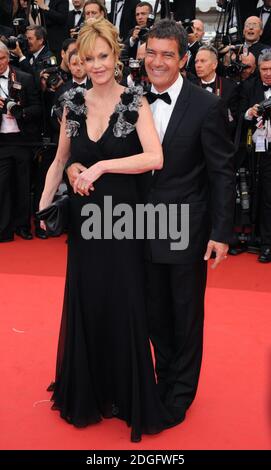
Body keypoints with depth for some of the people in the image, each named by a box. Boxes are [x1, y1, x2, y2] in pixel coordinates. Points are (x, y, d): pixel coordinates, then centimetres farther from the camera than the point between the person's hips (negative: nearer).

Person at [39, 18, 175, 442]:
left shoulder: (134, 101, -7)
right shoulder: (74, 103, 5)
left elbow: (155, 158, -19)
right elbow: (61, 160, 13)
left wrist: (102, 166, -21)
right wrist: (45, 203, 3)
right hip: (84, 218, 4)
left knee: (123, 306, 4)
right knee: (85, 303, 11)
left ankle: (126, 395, 23)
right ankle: (88, 391, 31)